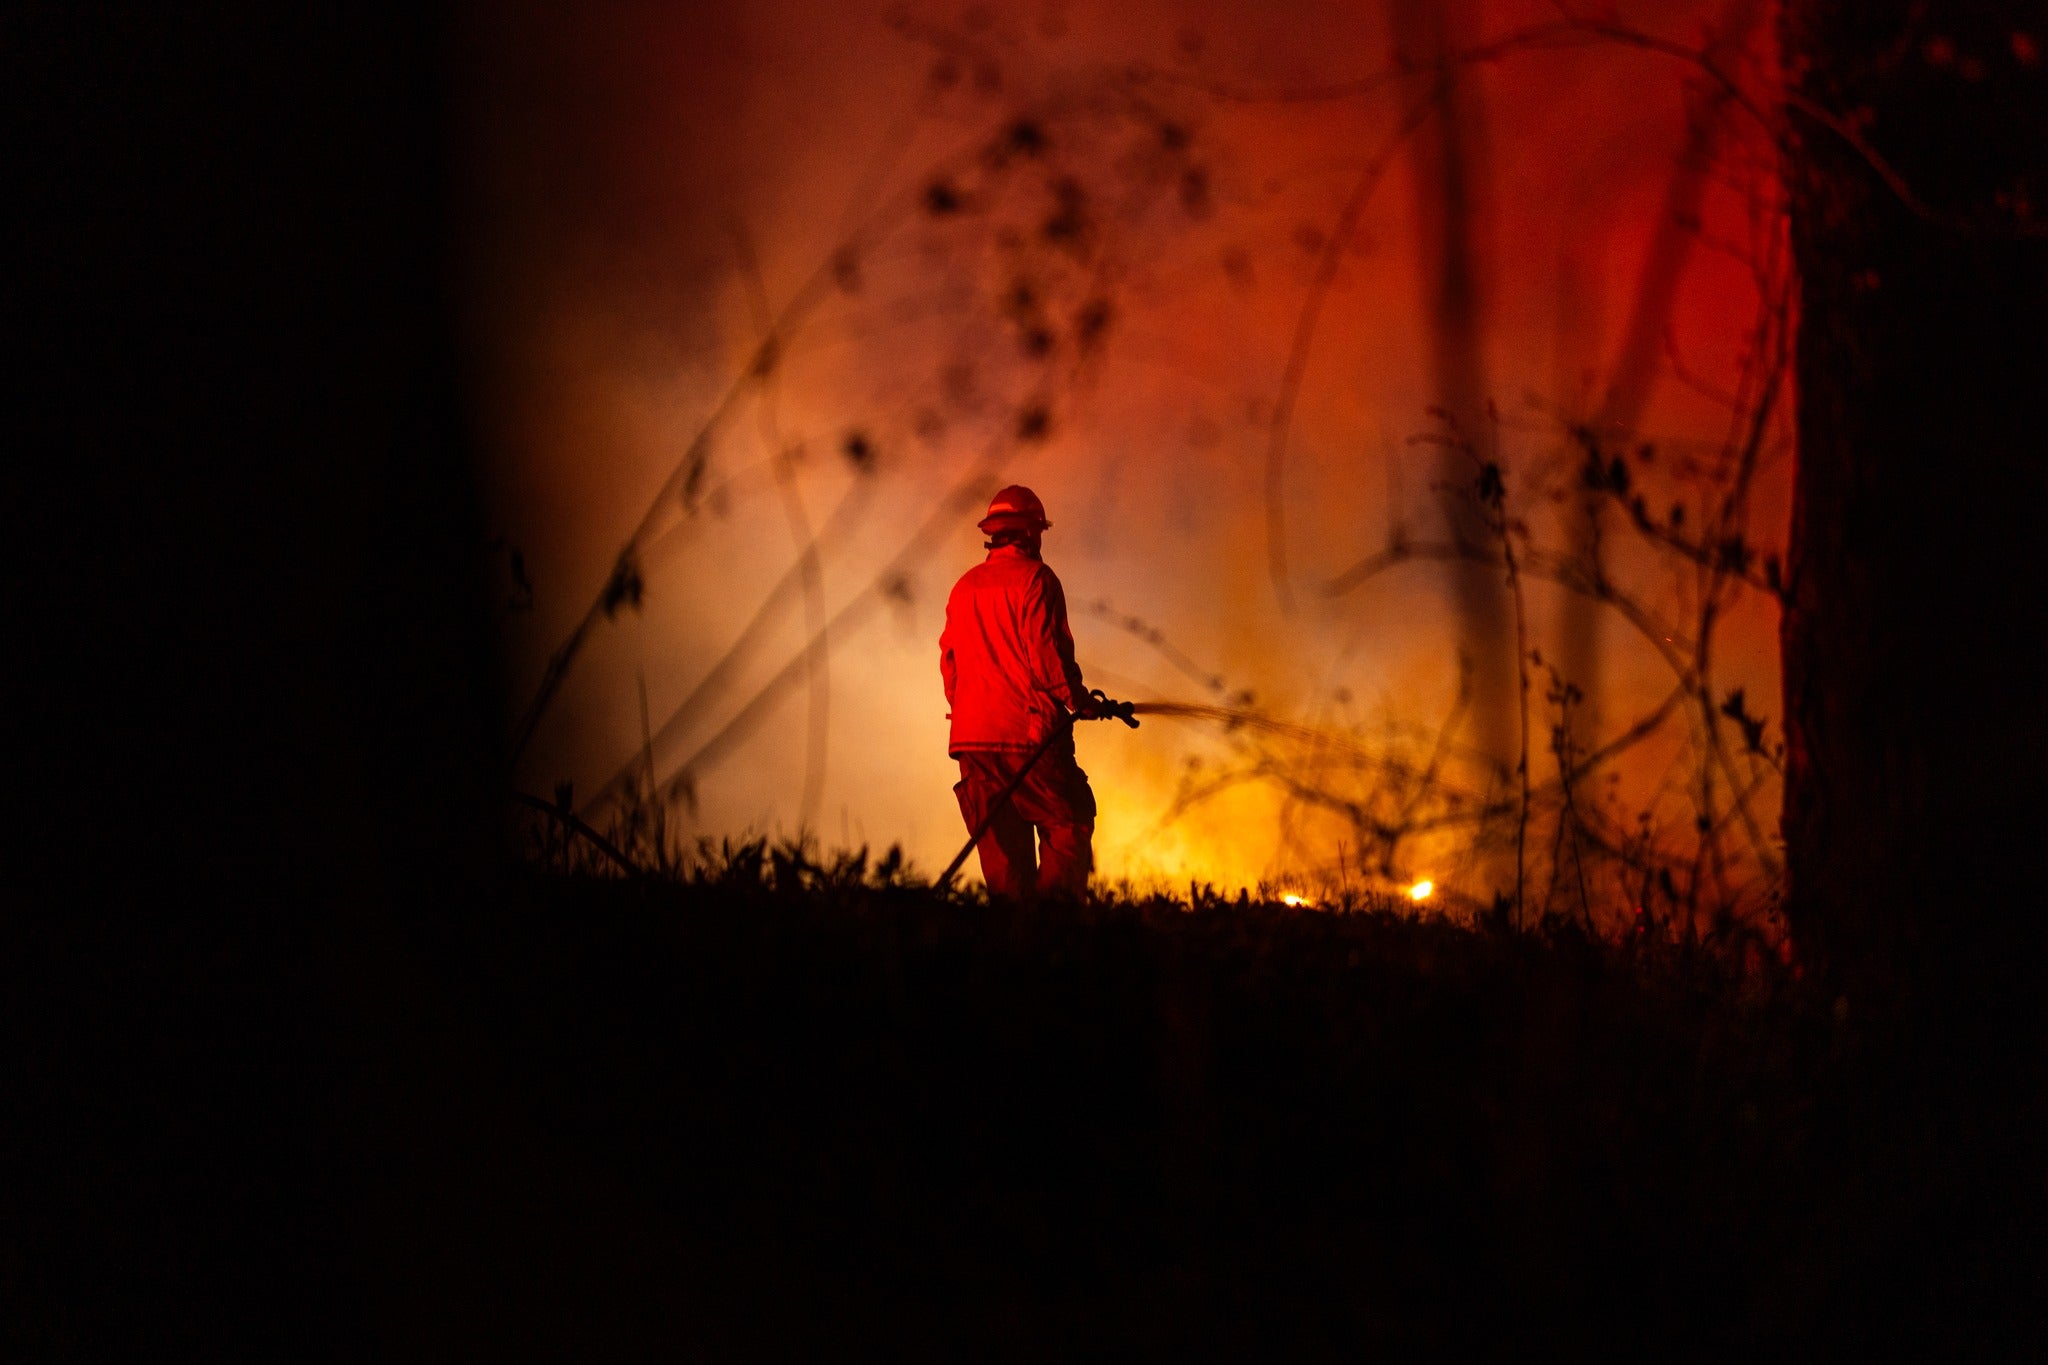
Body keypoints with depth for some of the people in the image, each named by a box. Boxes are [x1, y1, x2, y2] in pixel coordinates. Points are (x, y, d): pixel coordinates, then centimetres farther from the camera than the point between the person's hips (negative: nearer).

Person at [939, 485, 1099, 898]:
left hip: (972, 738, 6)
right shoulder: (1035, 578, -5)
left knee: (1001, 845, 7)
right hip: (1029, 731, -6)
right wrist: (1078, 699, -2)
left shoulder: (964, 587, 16)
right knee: (1069, 824, -1)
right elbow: (1047, 650, -13)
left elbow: (950, 660, 17)